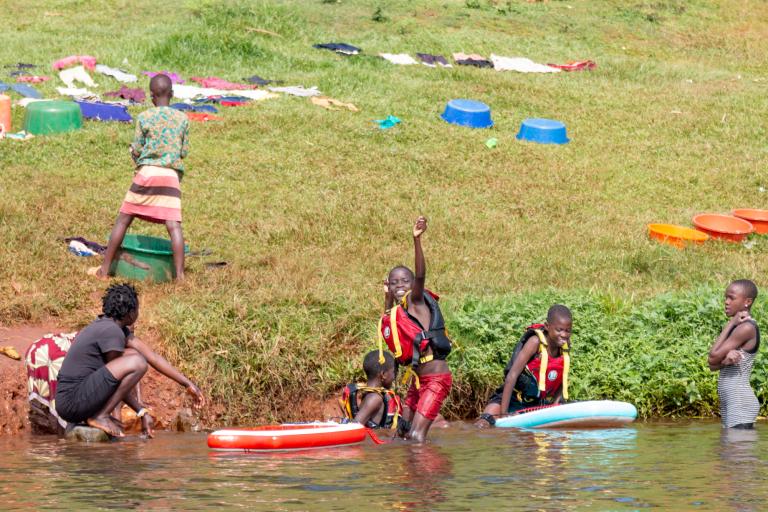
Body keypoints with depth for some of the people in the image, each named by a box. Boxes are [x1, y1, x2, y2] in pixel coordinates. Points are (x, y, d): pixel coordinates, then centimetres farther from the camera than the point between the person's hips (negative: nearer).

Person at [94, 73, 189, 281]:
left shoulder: (144, 118, -2)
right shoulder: (182, 119, 5)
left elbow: (136, 150, 1)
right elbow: (184, 151, 9)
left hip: (146, 172, -1)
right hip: (171, 176, 1)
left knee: (123, 220, 8)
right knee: (174, 225, -5)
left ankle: (104, 269, 11)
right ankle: (179, 274, -16)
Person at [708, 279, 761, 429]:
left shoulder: (746, 328, -14)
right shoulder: (738, 327, 15)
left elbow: (713, 357, -13)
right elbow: (713, 365, 8)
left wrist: (730, 324, -7)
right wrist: (726, 358, -16)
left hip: (740, 404, -10)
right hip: (729, 405, 10)